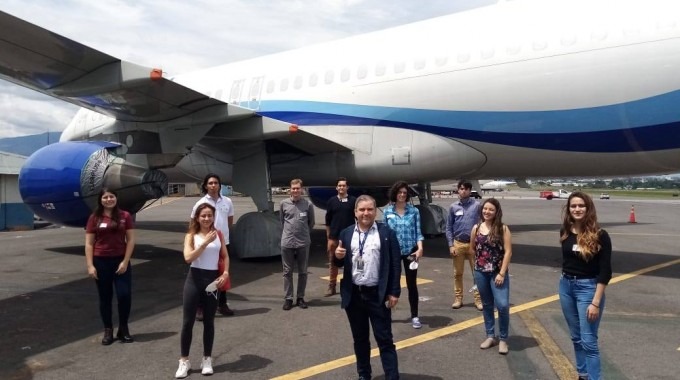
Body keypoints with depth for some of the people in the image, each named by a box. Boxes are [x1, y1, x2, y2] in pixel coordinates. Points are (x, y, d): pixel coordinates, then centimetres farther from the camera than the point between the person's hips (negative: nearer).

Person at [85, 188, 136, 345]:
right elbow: (89, 244, 1)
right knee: (105, 297, 8)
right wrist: (90, 265, -6)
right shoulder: (94, 218, 1)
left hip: (120, 261, 0)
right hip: (101, 262, 1)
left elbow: (130, 240, -1)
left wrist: (125, 261, -8)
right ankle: (108, 331, 21)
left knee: (124, 295, -6)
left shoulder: (125, 216, 0)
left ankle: (123, 329, 13)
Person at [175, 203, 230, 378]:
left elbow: (225, 256, 13)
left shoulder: (218, 234, 5)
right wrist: (205, 242, -21)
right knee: (188, 321, 2)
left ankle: (207, 359, 22)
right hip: (194, 279, -2)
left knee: (209, 321, 10)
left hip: (212, 279, 2)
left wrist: (225, 273, -2)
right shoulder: (191, 235, -2)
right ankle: (184, 360, 16)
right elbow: (188, 258, -17)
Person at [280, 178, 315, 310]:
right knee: (287, 272, 6)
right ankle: (288, 298, 16)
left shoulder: (308, 204, -4)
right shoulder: (284, 203, -1)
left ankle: (300, 298, 21)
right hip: (287, 243, 1)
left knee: (302, 272, 9)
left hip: (303, 243, 0)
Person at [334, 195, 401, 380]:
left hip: (378, 295, -3)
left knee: (384, 339, 2)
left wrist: (394, 292, -9)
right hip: (353, 295, 3)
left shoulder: (387, 233, -3)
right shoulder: (346, 234, 5)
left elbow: (395, 264, -4)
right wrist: (338, 256, -12)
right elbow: (340, 264, 11)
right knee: (360, 339, 16)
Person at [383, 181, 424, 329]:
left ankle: (414, 316, 15)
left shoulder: (414, 211, -2)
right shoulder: (387, 211, -1)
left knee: (411, 284, 6)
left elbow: (418, 232, -1)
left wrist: (420, 248, -15)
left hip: (410, 252, 0)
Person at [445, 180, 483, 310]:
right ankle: (458, 298, 21)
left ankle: (478, 299, 13)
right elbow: (449, 227, 5)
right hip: (458, 244, 2)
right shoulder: (453, 207, 3)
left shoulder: (476, 205, -4)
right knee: (458, 273, 10)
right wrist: (451, 245, -1)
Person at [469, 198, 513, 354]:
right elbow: (472, 249, 15)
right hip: (480, 272, 4)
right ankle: (490, 336, 26)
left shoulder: (503, 229, -8)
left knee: (502, 305, -12)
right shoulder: (476, 228, 2)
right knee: (487, 305, 13)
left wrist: (502, 273, -15)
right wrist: (481, 261, 11)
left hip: (498, 273, -3)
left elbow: (508, 252, -11)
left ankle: (503, 339, 6)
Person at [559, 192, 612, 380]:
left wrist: (596, 302, -18)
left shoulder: (599, 235, -13)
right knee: (576, 337, 15)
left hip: (588, 287, -5)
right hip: (566, 286, 5)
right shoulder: (565, 232, 0)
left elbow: (605, 271, -14)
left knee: (588, 340, -5)